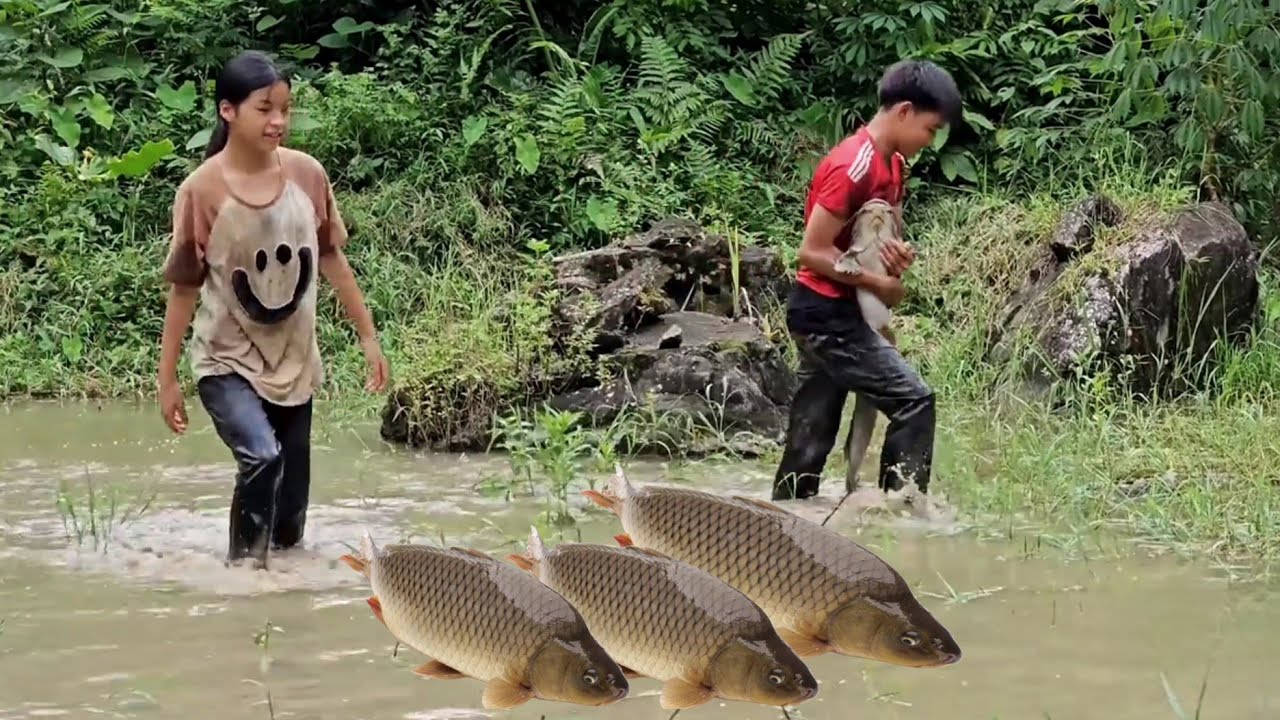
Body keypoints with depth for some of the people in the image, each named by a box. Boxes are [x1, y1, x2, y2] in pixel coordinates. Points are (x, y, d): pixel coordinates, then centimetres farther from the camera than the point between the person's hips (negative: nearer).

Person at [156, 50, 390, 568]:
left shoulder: (307, 174, -6)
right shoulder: (202, 191, -15)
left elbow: (331, 258, 7)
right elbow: (183, 289, -8)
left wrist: (368, 337, 10)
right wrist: (167, 379, -5)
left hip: (294, 361, 4)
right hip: (229, 361, -4)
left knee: (293, 493, 8)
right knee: (261, 457, -27)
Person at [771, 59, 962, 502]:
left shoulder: (892, 163, 10)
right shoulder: (853, 167, -20)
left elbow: (889, 231, 19)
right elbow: (813, 251, -21)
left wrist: (899, 254, -5)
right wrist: (881, 283, -15)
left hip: (833, 315, 9)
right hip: (826, 314, -9)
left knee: (811, 438, 10)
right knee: (913, 400, -11)